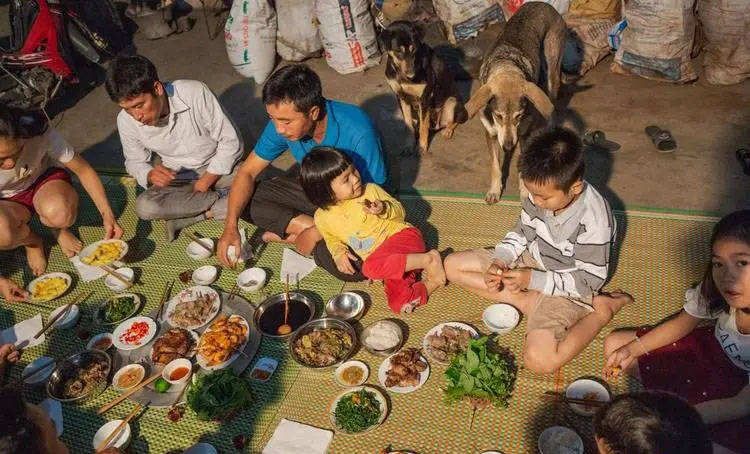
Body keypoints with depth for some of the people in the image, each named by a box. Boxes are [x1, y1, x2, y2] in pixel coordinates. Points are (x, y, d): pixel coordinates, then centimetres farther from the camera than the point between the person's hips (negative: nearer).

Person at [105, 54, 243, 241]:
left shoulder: (195, 93, -25)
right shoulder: (126, 121, -14)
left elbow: (230, 141, -16)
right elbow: (135, 162, 3)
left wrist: (204, 183, -17)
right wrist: (151, 175, -21)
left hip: (217, 169, -2)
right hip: (177, 178, 2)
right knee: (145, 206, -29)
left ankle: (184, 219, -19)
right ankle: (221, 198, -14)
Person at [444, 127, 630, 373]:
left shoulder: (594, 221, -30)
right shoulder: (542, 192, -13)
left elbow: (589, 282, -20)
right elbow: (521, 232, 4)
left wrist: (533, 279, -25)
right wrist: (500, 261, -15)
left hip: (565, 286, -7)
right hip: (531, 260, 7)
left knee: (539, 359, -29)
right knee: (453, 265, -2)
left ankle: (604, 309, -6)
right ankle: (525, 302, -11)